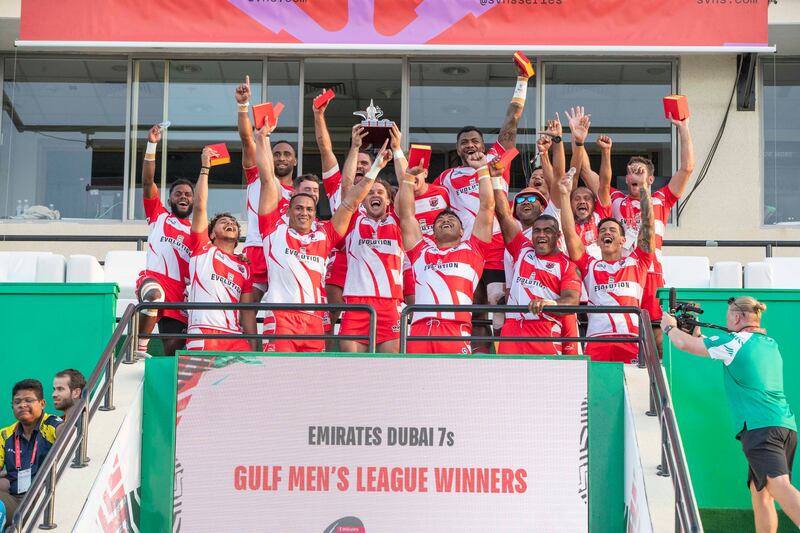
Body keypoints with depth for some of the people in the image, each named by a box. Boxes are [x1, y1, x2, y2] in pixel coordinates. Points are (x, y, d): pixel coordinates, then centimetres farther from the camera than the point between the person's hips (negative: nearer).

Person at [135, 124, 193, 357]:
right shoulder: (159, 217, 18)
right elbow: (148, 182, 6)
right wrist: (151, 145, -4)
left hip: (182, 291, 4)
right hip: (154, 278, -4)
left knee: (174, 347, -4)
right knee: (154, 294, -38)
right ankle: (140, 348, -31)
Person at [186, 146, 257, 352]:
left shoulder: (245, 267, 24)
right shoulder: (203, 249, 16)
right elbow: (200, 205, 5)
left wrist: (254, 348, 8)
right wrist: (205, 167, 8)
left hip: (236, 337, 4)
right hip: (203, 334, -4)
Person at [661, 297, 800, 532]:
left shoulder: (734, 342, -1)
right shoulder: (771, 344, 22)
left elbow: (684, 343, 8)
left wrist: (670, 326, 28)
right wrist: (699, 335, 42)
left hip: (760, 428, -8)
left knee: (779, 486, -23)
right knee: (759, 490, 16)